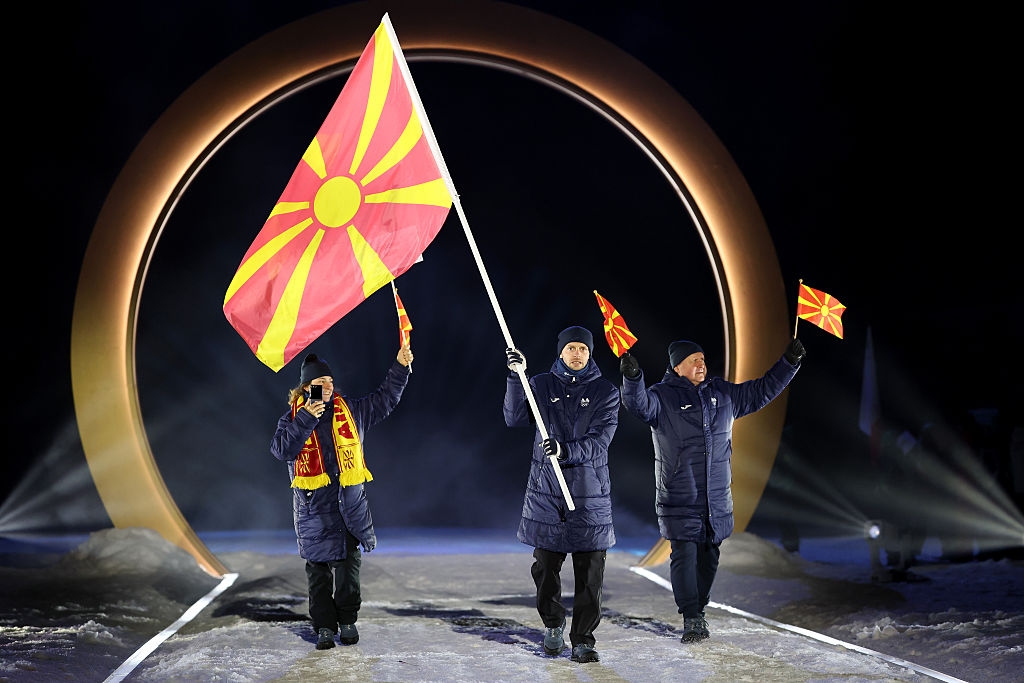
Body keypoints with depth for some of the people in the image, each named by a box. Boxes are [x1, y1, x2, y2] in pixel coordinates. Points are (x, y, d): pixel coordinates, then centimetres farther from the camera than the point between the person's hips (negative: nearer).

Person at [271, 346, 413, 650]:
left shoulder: (349, 410, 9)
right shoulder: (293, 417, 2)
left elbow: (384, 400, 17)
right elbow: (281, 448, -14)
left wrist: (400, 367, 8)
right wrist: (306, 419, -21)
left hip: (349, 502, 2)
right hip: (313, 505, -2)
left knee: (348, 563, 5)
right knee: (318, 568, 2)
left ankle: (347, 620, 18)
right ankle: (324, 627, 10)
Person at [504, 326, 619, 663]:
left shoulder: (605, 391, 2)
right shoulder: (541, 385, 6)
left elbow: (600, 440, -9)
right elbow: (515, 418, -8)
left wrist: (566, 450, -27)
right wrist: (516, 376, -20)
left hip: (590, 492, -1)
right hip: (546, 488, 1)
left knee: (589, 572, -2)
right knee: (546, 565, 7)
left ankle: (583, 641, 7)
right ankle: (553, 625, 31)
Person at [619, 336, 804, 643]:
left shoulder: (723, 393, 11)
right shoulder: (663, 396, -6)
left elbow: (762, 390, 18)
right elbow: (638, 404, -26)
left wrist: (789, 362, 11)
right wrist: (632, 377, -46)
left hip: (717, 499, 5)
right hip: (679, 499, -5)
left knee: (709, 556, 11)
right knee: (685, 556, -8)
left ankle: (698, 610, 24)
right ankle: (691, 618, -2)